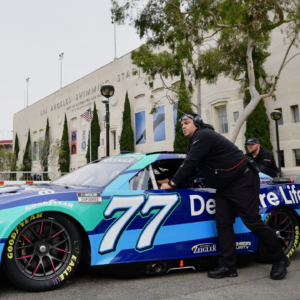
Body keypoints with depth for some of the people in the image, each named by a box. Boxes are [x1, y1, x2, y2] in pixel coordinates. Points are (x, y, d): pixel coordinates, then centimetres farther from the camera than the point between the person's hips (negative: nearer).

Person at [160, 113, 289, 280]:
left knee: (253, 222, -7)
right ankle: (228, 266, 3)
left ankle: (280, 259, 10)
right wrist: (174, 181, 14)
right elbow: (191, 165, 21)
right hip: (225, 188, 10)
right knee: (223, 223, 1)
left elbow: (190, 163, -22)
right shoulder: (197, 140, 16)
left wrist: (172, 184, -14)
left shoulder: (203, 136, -16)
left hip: (243, 181, -10)